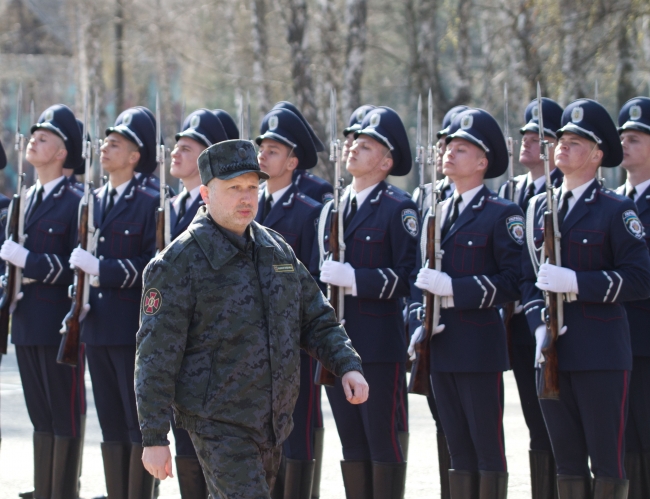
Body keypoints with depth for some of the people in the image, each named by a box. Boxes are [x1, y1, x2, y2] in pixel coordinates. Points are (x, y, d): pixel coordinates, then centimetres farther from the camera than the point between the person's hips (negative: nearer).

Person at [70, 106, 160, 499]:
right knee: (111, 424, 10)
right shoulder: (94, 202, 15)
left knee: (140, 423, -3)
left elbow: (155, 266, -13)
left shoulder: (149, 203, -6)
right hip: (98, 327, 7)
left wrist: (103, 269, -19)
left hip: (134, 328, -7)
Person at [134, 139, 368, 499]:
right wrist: (154, 438, -15)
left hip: (273, 422, 7)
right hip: (218, 424, -7)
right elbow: (156, 357, -13)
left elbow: (316, 319, 16)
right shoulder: (178, 263, -12)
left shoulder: (276, 249, 9)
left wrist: (348, 366, -3)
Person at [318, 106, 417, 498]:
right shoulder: (336, 207, 15)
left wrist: (354, 278, -21)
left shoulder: (398, 208, -8)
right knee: (352, 444, 11)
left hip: (380, 344, -7)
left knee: (384, 443, -2)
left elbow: (408, 275, -15)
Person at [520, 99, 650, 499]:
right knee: (567, 461, 9)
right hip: (553, 352, 5)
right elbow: (529, 278, 13)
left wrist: (575, 282, -20)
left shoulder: (617, 210, -4)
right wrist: (539, 325, -4)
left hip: (602, 356, -5)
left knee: (608, 463, -3)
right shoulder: (540, 207, 13)